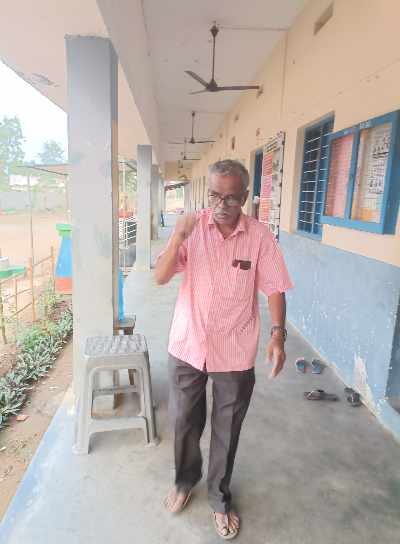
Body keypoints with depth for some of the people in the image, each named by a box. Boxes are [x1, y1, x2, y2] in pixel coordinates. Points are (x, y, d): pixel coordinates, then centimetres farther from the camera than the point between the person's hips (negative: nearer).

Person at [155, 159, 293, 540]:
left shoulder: (259, 236, -9)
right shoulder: (192, 228, -8)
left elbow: (274, 289, -4)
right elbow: (160, 278, -12)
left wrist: (278, 334, -16)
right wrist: (178, 236, -26)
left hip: (235, 353, -1)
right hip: (187, 347, 1)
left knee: (226, 431, 16)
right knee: (184, 422, 19)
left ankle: (220, 498, 42)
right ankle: (185, 480, 49)